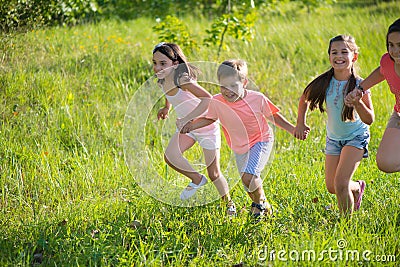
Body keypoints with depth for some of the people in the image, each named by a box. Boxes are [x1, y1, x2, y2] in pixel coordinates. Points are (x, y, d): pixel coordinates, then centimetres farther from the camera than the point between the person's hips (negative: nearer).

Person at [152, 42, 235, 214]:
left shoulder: (181, 79, -29)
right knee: (170, 156, -18)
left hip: (206, 126, -7)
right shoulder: (162, 81, -5)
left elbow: (208, 99, -38)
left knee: (214, 174, 1)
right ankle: (197, 180, 8)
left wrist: (187, 118, -40)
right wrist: (166, 107, 13)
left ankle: (230, 204, 27)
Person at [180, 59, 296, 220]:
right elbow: (209, 119, 2)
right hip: (239, 148, 4)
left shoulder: (257, 99, -24)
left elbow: (274, 116, -7)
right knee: (250, 187, 15)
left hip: (261, 142, -4)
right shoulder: (217, 102, -19)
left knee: (248, 177, -25)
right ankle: (264, 207, 47)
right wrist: (192, 125, -13)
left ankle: (261, 203, 6)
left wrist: (293, 130, -12)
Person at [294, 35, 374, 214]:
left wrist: (357, 102, -38)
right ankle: (358, 187, 42)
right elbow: (304, 99, 5)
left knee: (340, 183, -18)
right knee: (331, 187, 9)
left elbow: (369, 120, -22)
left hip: (356, 137, -4)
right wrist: (300, 123, 1)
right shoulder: (324, 83, -15)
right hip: (333, 138, 4)